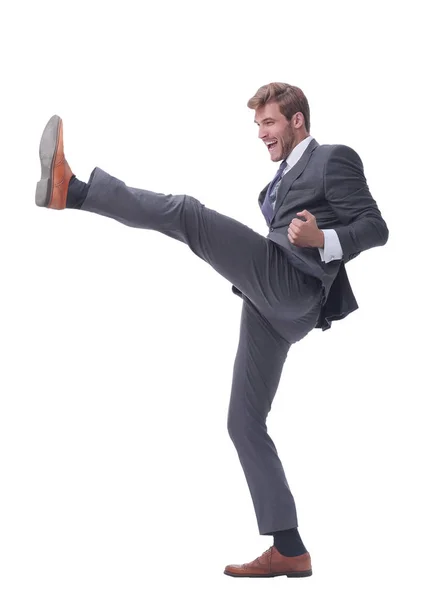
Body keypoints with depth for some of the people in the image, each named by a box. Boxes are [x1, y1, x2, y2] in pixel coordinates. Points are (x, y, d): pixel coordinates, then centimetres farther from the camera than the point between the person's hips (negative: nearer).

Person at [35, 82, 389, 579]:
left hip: (294, 280, -9)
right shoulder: (282, 179, 34)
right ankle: (288, 550, 5)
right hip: (271, 306, 9)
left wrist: (323, 239, -19)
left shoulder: (335, 159, 7)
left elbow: (375, 228, -3)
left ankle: (72, 187, -36)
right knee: (245, 423, 5)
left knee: (186, 213, -23)